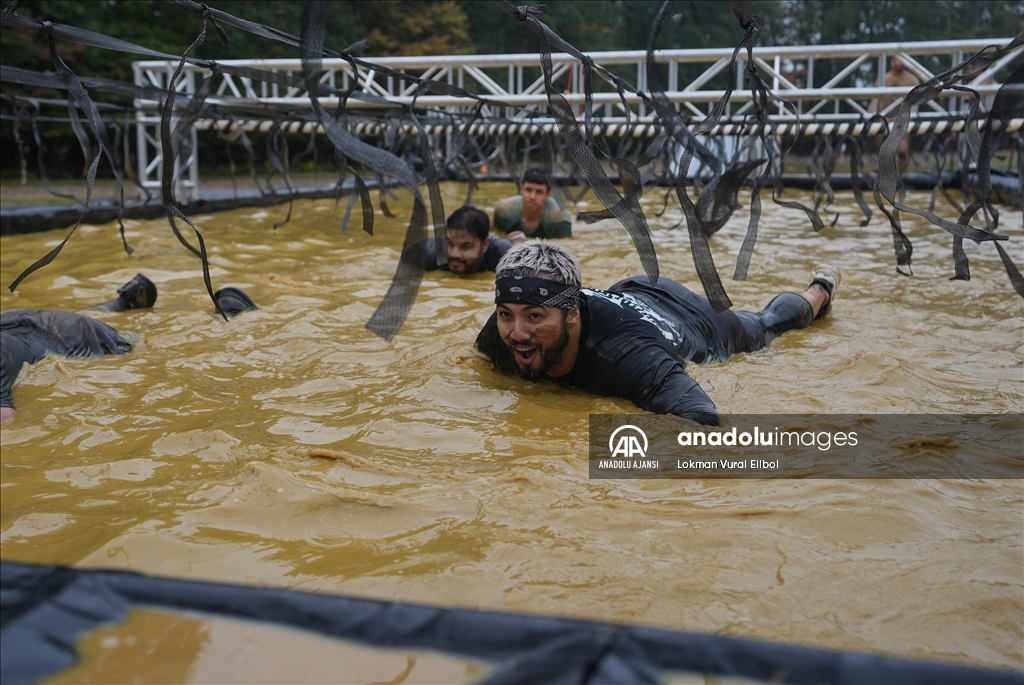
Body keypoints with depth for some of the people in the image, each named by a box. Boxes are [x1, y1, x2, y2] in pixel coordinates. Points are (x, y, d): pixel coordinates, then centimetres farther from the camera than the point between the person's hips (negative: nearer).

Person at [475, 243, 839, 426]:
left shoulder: (626, 352, -52)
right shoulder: (499, 333, -33)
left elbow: (702, 416, -64)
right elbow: (478, 360, -7)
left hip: (695, 321, -3)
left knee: (765, 324, 31)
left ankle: (821, 287, 60)